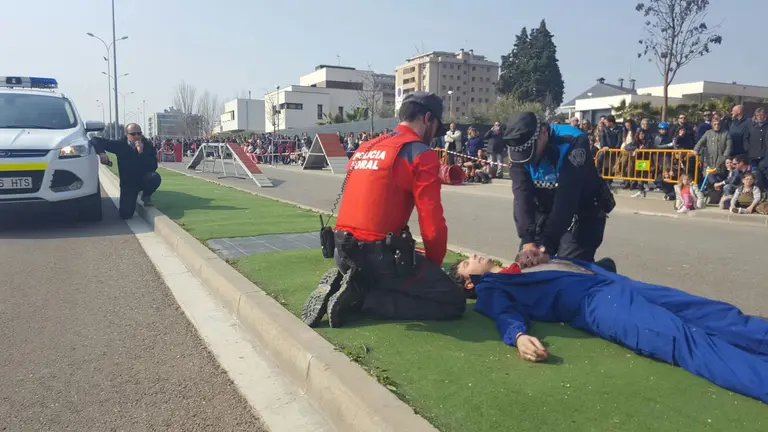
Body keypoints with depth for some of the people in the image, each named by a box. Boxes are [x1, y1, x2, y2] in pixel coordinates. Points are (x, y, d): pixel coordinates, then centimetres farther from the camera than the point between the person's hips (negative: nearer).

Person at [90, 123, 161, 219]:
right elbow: (95, 139, -4)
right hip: (127, 183, 0)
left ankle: (146, 196, -1)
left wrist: (142, 152, -32)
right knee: (126, 214, -14)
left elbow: (153, 167, -22)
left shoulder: (148, 145, -9)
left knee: (155, 177, -36)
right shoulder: (121, 145, -8)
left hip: (144, 179, 0)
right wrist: (101, 152, -22)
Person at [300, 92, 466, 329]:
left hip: (346, 253, 8)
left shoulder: (365, 148, 17)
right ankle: (362, 299, -8)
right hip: (381, 255, -8)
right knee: (454, 302, 1)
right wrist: (434, 265, 7)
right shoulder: (420, 154, -7)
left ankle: (339, 284, 7)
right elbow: (433, 224, -13)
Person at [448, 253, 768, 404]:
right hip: (592, 302, -8)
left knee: (711, 313, -4)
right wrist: (519, 336, -32)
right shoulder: (491, 289, 12)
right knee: (685, 339, -28)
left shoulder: (518, 270, 33)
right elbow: (506, 315, -11)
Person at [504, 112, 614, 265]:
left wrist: (547, 244, -39)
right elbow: (522, 195, -25)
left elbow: (566, 198, -35)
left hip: (584, 213, -4)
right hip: (546, 212, 5)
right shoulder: (518, 148, -15)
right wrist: (527, 239, -36)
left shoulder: (573, 142, -29)